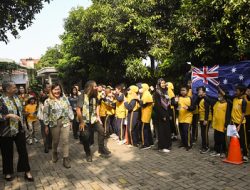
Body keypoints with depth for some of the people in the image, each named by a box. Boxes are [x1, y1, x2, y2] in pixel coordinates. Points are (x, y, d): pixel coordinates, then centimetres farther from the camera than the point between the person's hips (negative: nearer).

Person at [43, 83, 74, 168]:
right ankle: (54, 154, 41)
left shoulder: (65, 98, 2)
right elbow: (45, 114, -3)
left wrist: (71, 120, 5)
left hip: (65, 122, 1)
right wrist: (46, 126, -2)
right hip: (54, 123, -1)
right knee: (55, 141, 13)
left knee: (65, 141, -1)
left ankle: (66, 159, 8)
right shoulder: (48, 101, -5)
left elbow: (69, 109, 6)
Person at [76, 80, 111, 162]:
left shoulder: (94, 96, 1)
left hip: (93, 118, 5)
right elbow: (78, 109, -18)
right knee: (85, 137, 2)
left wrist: (98, 116, 7)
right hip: (85, 120, -5)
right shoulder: (82, 96, -17)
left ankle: (101, 148, 10)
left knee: (101, 130, -7)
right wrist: (81, 122, -18)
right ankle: (88, 154, 21)